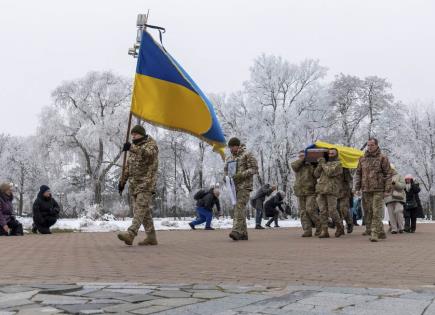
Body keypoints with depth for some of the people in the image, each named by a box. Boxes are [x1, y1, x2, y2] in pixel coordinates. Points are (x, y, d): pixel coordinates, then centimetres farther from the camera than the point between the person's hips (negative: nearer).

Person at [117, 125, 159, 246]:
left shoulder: (151, 144, -2)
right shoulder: (134, 148, 22)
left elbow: (148, 153, -27)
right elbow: (128, 167, 25)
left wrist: (132, 148, -41)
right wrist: (122, 181, 18)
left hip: (146, 183, -8)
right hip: (134, 184, 8)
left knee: (140, 208, -17)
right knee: (145, 211, 7)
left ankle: (130, 234, -29)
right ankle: (151, 237, 11)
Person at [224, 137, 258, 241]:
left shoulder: (247, 154, -2)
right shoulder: (229, 158, 19)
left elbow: (254, 169, -8)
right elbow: (226, 170, 28)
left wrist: (241, 175, -18)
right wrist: (227, 176, 4)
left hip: (244, 186, -7)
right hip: (234, 186, 7)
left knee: (239, 207, -20)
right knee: (240, 209, 7)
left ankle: (236, 231, -29)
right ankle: (243, 233, 11)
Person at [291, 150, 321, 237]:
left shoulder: (313, 165, 6)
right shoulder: (298, 165, 16)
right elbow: (293, 165, -7)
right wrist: (302, 159, -7)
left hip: (311, 191, -4)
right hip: (300, 192, 4)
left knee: (310, 210, -15)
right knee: (303, 212, 0)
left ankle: (319, 226, 5)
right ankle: (307, 230, 2)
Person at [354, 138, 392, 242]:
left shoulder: (382, 158, 0)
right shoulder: (362, 159, 12)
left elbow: (388, 174, -2)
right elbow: (358, 174, 14)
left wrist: (387, 190, -8)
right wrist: (357, 188, 7)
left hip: (378, 190, -4)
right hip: (366, 190, 5)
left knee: (376, 212, -8)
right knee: (368, 212, 6)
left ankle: (375, 234, -7)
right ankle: (381, 232, 17)